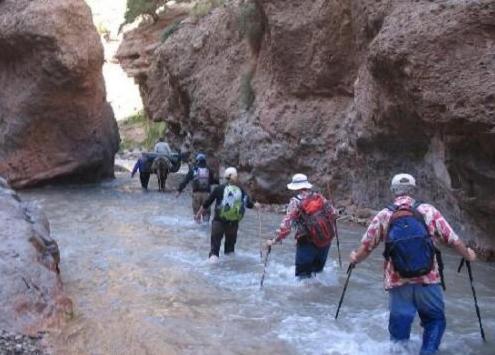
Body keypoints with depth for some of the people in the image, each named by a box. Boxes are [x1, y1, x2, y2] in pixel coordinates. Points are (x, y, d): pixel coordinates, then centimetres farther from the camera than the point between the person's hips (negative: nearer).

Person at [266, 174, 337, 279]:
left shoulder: (295, 202, -8)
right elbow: (333, 213, 5)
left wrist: (275, 240, -11)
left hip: (308, 242, -5)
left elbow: (287, 224, -15)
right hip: (326, 239, 5)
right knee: (318, 267, 22)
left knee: (303, 272, 6)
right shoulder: (319, 197, 4)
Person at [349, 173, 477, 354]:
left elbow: (366, 247, 8)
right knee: (435, 320, 17)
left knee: (399, 326, 12)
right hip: (428, 280, -1)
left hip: (398, 283, 1)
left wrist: (355, 258, 29)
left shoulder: (383, 216, 1)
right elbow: (454, 241, 1)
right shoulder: (428, 211, -2)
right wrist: (468, 255, 21)